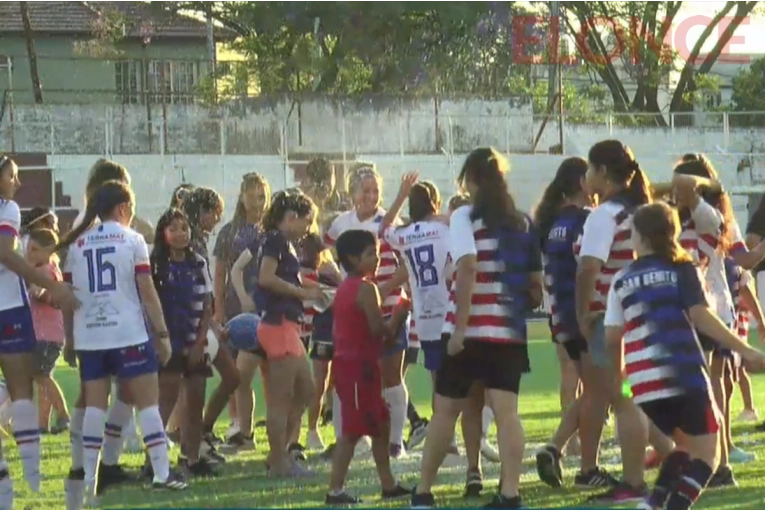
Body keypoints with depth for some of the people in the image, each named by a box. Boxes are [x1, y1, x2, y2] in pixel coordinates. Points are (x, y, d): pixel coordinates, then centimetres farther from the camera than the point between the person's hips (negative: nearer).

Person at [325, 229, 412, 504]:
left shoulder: (344, 288, 15)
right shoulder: (366, 288, -15)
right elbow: (378, 329, -22)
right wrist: (397, 318, -3)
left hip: (345, 360, 10)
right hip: (360, 365, -10)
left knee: (380, 423, 17)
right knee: (353, 429, -8)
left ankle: (388, 484, 22)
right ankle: (335, 490, -8)